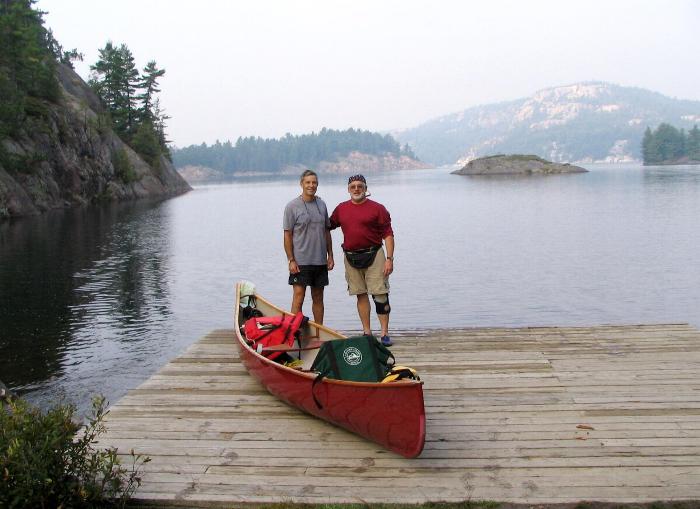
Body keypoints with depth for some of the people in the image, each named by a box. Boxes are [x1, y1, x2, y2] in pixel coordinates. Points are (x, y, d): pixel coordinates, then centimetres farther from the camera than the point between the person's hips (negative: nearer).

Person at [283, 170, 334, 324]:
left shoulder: (321, 205, 9)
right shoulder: (292, 206, -5)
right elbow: (287, 235, -6)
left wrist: (330, 255, 10)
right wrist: (291, 260, -11)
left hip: (320, 261, 5)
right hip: (300, 261, -5)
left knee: (318, 298, 11)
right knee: (298, 298, -6)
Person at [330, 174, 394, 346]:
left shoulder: (377, 208, -2)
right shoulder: (341, 209, 9)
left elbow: (388, 235, -4)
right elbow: (328, 226, 22)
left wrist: (389, 259, -11)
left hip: (373, 256, -3)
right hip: (351, 258, 4)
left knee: (380, 294, -5)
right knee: (361, 295, 9)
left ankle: (385, 333, 2)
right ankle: (367, 332, 17)